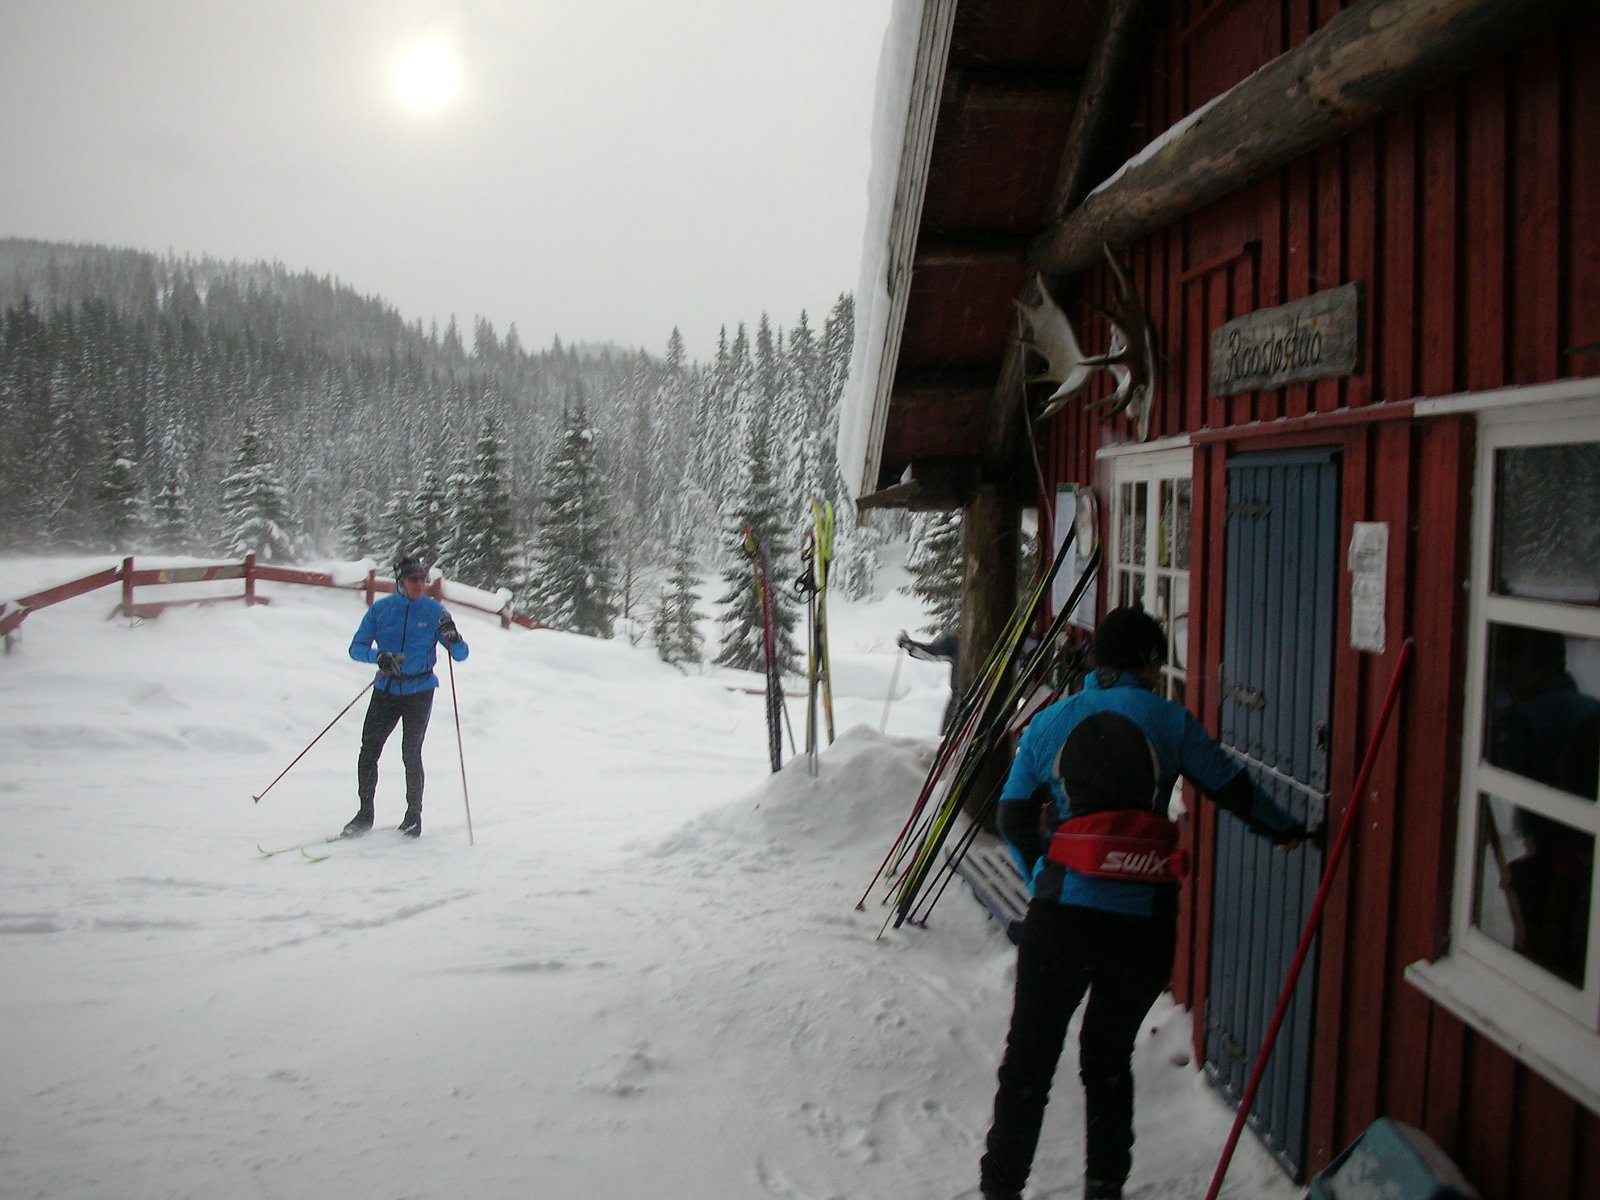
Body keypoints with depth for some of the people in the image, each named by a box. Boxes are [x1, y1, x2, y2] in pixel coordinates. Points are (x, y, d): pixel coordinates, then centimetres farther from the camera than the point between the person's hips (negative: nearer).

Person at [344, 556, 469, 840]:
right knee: (368, 750, -2)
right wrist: (379, 656, -21)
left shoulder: (434, 611, -2)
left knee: (411, 754, -6)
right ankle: (365, 813, 11)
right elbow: (356, 648, -1)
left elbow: (461, 656, -2)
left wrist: (452, 638, -24)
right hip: (386, 690, 2)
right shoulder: (380, 609, 0)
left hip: (419, 692, -2)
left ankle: (414, 814, 10)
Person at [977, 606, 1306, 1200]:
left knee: (1028, 1058, 10)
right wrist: (1289, 832, 29)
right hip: (1144, 921, 0)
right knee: (1109, 1058, 18)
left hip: (1060, 915, 0)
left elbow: (1014, 817, 6)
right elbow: (1234, 790, 12)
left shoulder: (1050, 722, 6)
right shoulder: (1170, 722, 2)